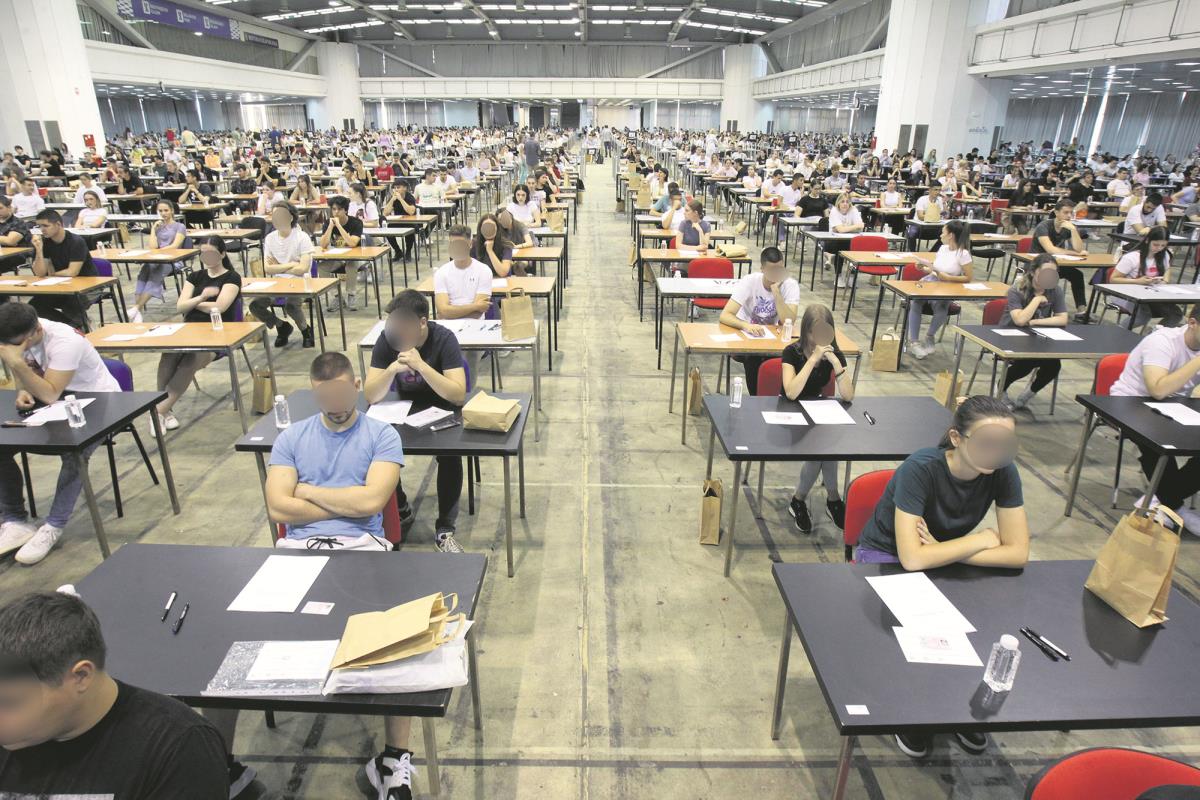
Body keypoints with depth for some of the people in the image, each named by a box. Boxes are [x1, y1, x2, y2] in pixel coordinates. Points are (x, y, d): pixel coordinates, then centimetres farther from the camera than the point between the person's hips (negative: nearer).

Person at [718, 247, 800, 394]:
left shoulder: (791, 285, -14)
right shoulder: (749, 282, -19)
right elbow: (725, 315, -28)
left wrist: (776, 292, -33)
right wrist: (746, 325, -47)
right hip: (745, 334, -2)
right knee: (753, 358, -31)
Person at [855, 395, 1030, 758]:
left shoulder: (1002, 473, -17)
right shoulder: (921, 469, -31)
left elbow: (1018, 553, -18)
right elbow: (912, 558, -37)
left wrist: (944, 551, -25)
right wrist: (983, 540, -24)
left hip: (942, 558, 5)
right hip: (885, 558, -4)